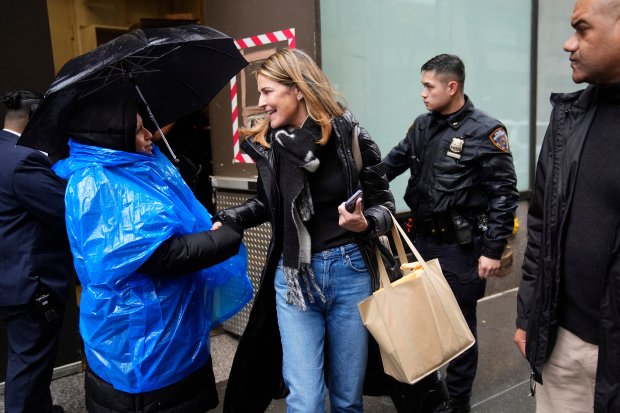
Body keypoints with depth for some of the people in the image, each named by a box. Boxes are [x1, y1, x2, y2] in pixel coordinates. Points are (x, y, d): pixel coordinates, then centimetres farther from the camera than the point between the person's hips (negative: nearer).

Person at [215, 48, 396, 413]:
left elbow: (383, 202, -2)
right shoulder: (268, 144, -2)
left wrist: (364, 223, -22)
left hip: (350, 271, -1)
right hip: (294, 277, 1)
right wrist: (226, 220, -1)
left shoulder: (351, 137, -9)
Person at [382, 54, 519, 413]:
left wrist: (493, 250, -16)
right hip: (422, 240, 6)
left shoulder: (486, 131, -12)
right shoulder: (423, 126, 7)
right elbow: (394, 162, 13)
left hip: (461, 247, -6)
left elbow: (504, 194, -13)